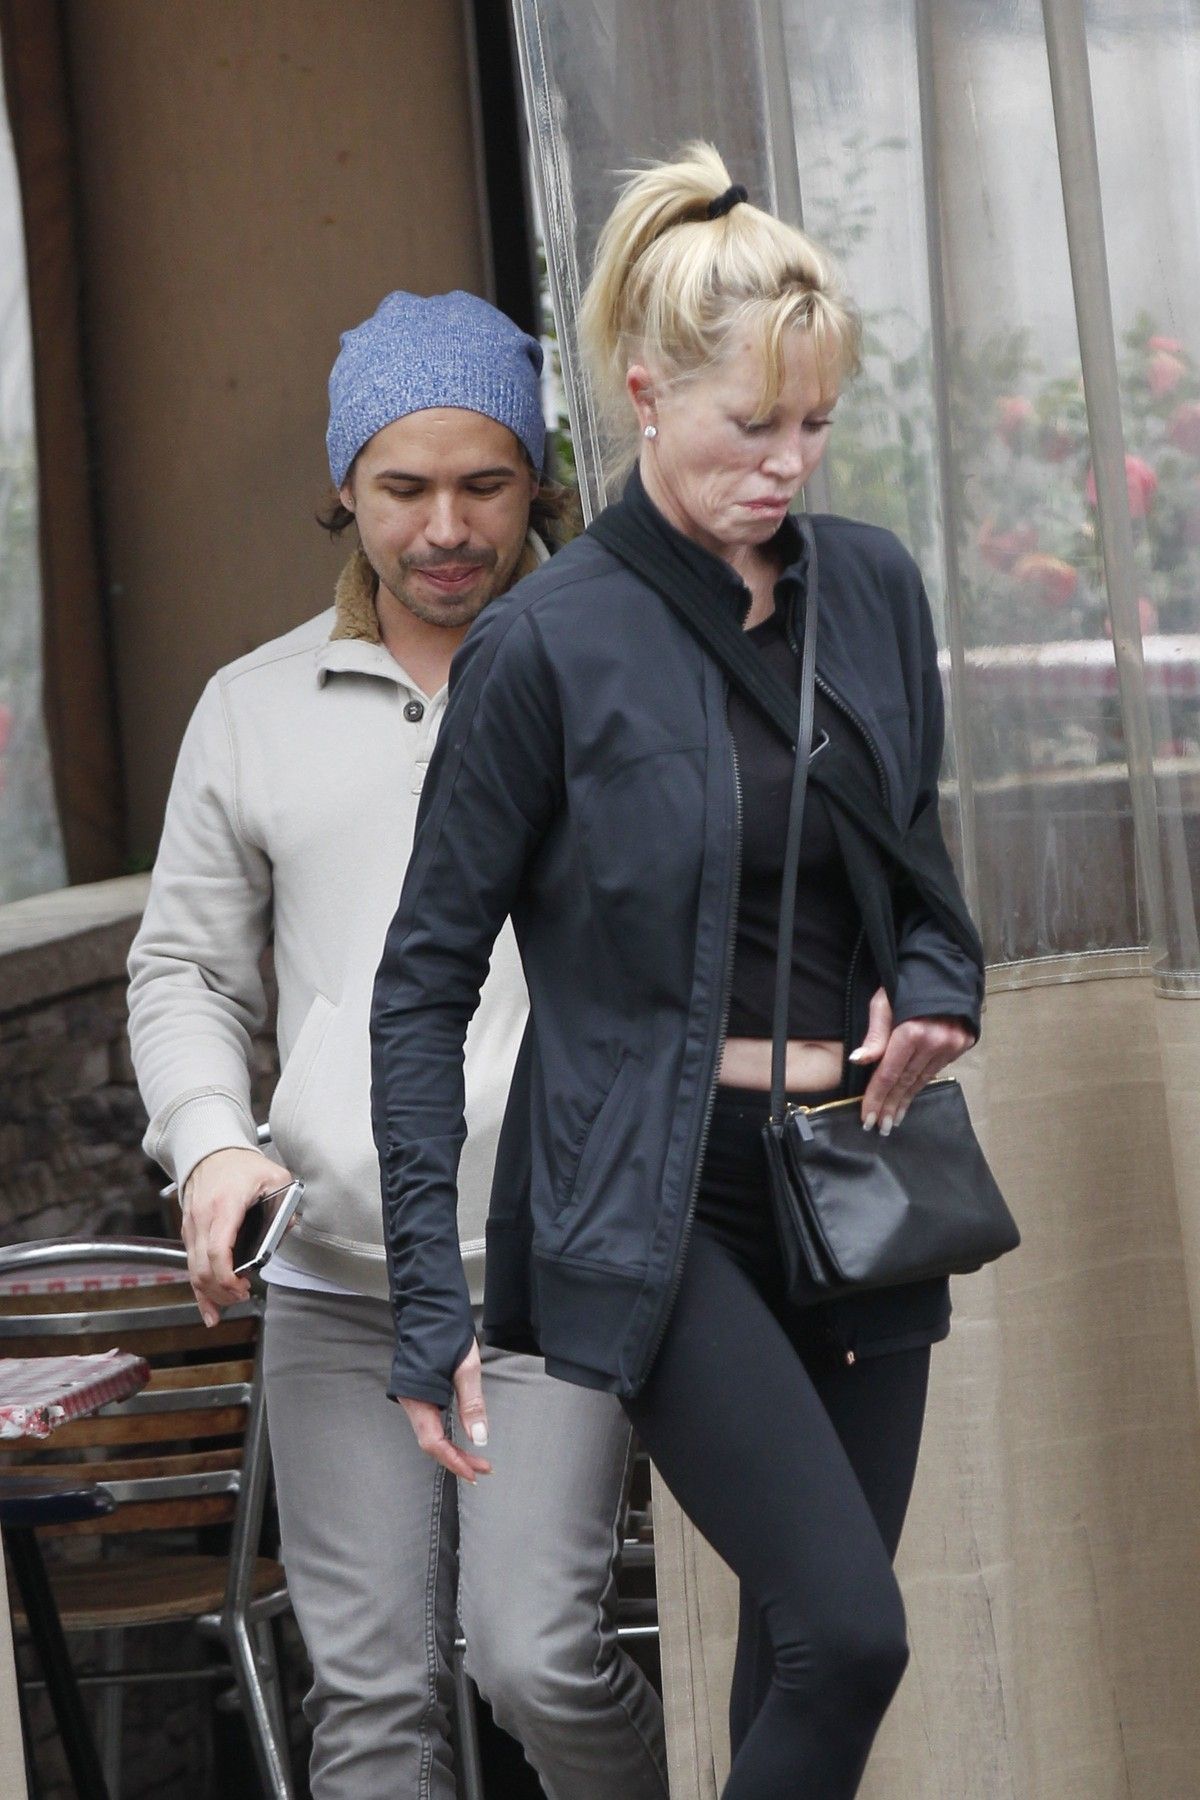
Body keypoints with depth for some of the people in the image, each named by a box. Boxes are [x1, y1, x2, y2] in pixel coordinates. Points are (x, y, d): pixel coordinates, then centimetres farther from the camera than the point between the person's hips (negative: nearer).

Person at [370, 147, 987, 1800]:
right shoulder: (548, 643, -10)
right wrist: (431, 1302, -12)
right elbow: (426, 977, -6)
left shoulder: (872, 588, 5)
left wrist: (937, 993, -3)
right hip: (662, 1203, -5)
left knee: (811, 1640, 9)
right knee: (846, 1630, -18)